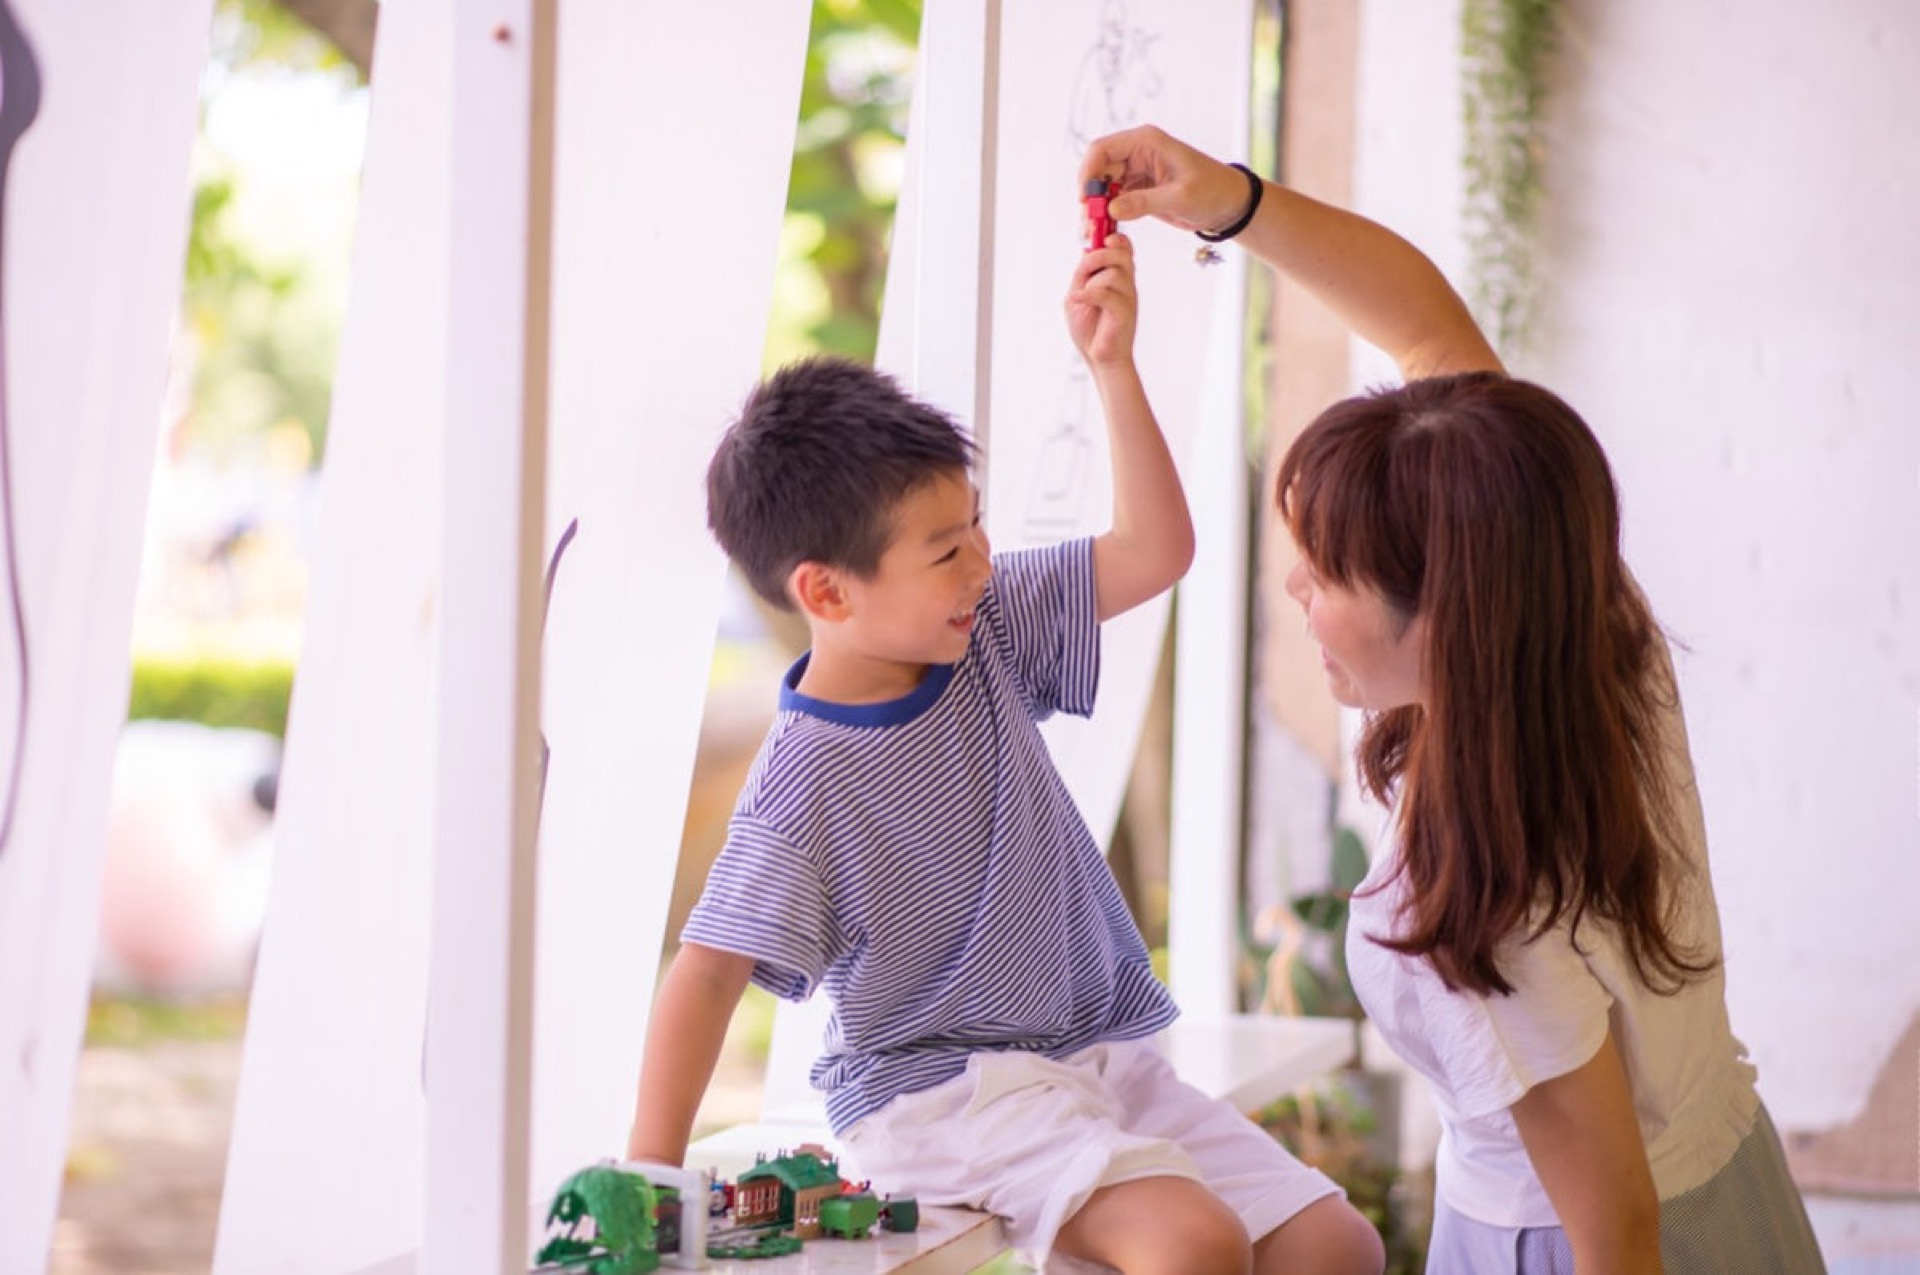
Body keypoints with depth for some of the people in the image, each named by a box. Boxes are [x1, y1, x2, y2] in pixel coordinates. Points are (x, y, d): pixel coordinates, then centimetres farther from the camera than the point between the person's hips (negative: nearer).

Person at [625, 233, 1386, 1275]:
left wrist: (1113, 364, -6)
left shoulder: (987, 630, 2)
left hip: (1098, 1058, 7)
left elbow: (1153, 551, 3)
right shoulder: (807, 779, -17)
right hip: (936, 1089, -7)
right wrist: (651, 1178, -26)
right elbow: (707, 974, -19)